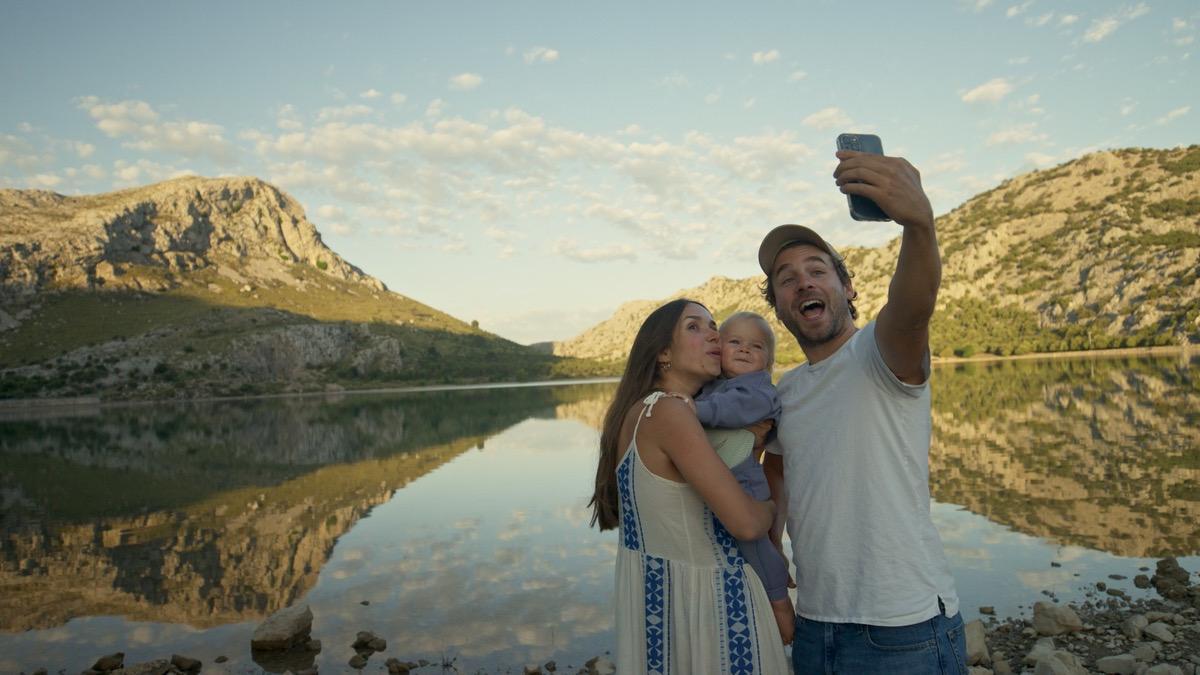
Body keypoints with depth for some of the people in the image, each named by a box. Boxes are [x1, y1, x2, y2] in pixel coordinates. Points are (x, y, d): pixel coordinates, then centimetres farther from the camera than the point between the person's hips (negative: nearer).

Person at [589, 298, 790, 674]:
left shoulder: (638, 411, 5)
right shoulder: (667, 411, -22)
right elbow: (745, 522, -25)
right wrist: (771, 508, -1)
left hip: (653, 588, 9)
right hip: (696, 594, -9)